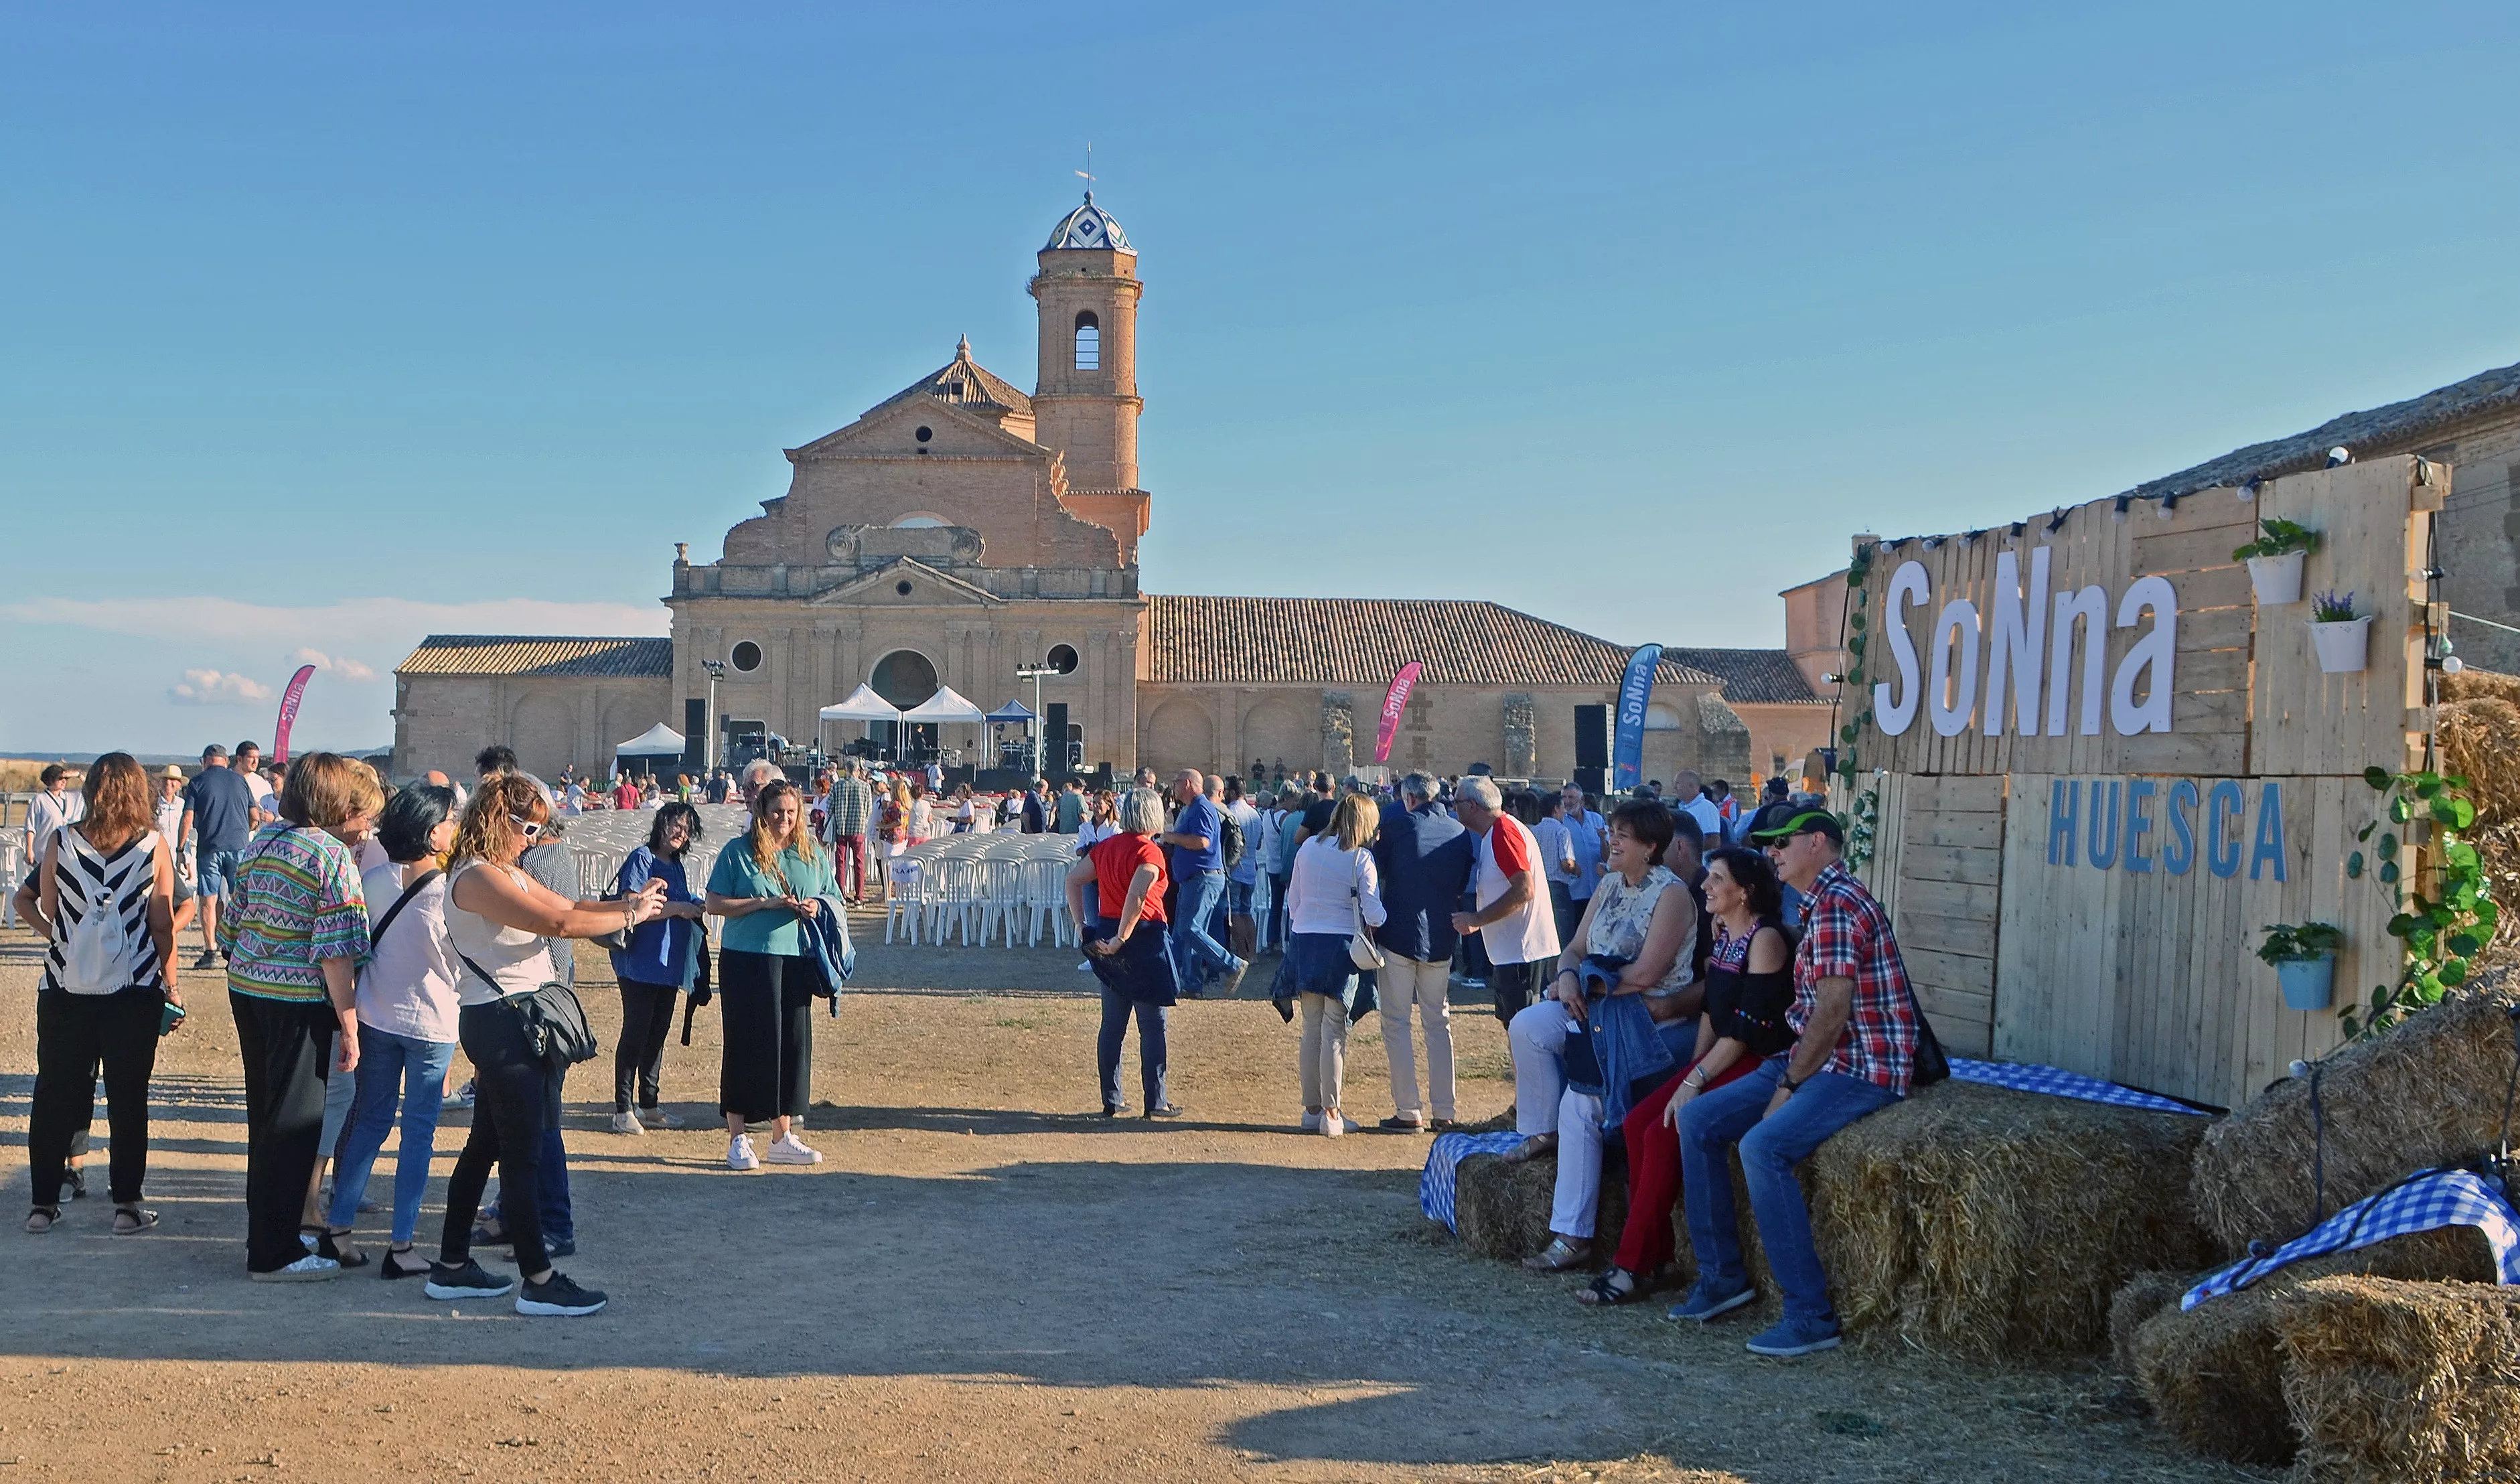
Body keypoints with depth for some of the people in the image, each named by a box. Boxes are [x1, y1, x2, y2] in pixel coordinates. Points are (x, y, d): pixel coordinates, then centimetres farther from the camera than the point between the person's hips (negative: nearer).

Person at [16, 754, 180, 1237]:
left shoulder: (60, 841, -3)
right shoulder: (154, 847, -6)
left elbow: (46, 912, 3)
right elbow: (163, 928, -3)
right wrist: (171, 985, 7)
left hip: (64, 987, 1)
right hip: (135, 992, -1)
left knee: (54, 1094, 11)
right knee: (127, 1098, 6)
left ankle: (43, 1202, 16)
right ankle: (127, 1205, 9)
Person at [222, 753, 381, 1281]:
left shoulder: (262, 842, 9)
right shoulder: (334, 859, -14)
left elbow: (232, 929, 14)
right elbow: (336, 954, -18)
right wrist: (349, 1026, -13)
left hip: (246, 988, 8)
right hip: (299, 1001, -8)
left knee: (266, 1114, 19)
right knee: (295, 1121, 1)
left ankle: (267, 1227, 32)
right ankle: (273, 1253, 7)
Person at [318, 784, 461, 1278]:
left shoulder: (373, 881, -4)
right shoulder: (449, 894, -17)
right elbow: (462, 969, -9)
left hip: (376, 1017, 5)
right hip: (432, 1025, -4)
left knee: (369, 1121, 17)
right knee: (419, 1133, 4)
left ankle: (337, 1228, 20)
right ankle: (400, 1247, 7)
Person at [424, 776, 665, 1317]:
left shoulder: (508, 874, 15)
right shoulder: (477, 877, -18)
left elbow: (568, 905, 12)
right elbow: (559, 922, -24)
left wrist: (629, 903, -2)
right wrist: (630, 916, -13)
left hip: (513, 1022, 11)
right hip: (500, 1022, -11)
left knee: (486, 1145, 15)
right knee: (523, 1153, -5)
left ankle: (452, 1267, 23)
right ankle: (538, 1281, 1)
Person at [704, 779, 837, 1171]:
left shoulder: (811, 856, 11)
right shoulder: (737, 852, 0)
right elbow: (715, 904, -4)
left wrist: (816, 907, -4)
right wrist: (765, 903, -13)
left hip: (796, 961, 4)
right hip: (746, 961, -4)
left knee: (792, 1044, 5)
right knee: (746, 1044, -2)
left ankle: (782, 1138, 16)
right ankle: (738, 1139, 7)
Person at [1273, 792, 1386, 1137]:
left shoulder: (1308, 848, 6)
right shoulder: (1361, 859, -8)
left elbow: (1292, 901, 12)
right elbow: (1374, 915, -12)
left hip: (1304, 941, 5)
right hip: (1341, 946, -4)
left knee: (1312, 1029, 11)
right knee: (1334, 1033, -1)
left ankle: (1312, 1108, 16)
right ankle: (1331, 1114, 2)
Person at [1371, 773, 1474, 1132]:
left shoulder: (1398, 823, -8)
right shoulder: (1460, 832, 4)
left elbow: (1377, 870, -2)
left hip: (1398, 936, -4)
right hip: (1441, 940, 4)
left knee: (1396, 1023, 2)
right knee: (1438, 1024, 13)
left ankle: (1408, 1112, -3)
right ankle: (1445, 1112, 11)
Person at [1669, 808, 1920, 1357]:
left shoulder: (1837, 905, -16)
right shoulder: (1822, 904, 19)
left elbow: (1833, 1011, -22)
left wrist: (1789, 1085, -14)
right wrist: (1788, 1077, 8)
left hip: (1862, 1069, -11)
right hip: (1819, 1060, 11)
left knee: (1764, 1145, -31)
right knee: (1697, 1121, 2)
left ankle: (1811, 1316, -24)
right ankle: (1721, 1276, 8)